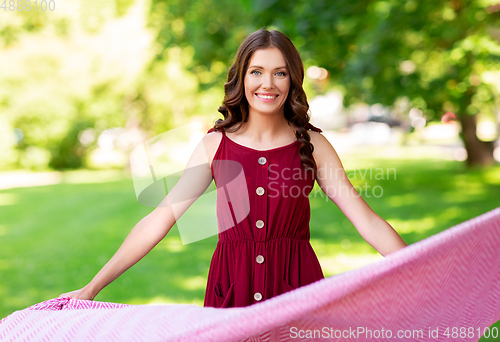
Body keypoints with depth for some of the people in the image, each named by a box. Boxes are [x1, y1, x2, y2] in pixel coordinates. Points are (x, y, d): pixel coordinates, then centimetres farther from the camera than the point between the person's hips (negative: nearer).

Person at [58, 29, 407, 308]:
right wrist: (93, 286, -2)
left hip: (297, 287, 0)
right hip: (232, 288, 0)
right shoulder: (215, 145, 2)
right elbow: (158, 221, 1)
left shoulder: (312, 145, 1)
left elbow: (367, 221, 0)